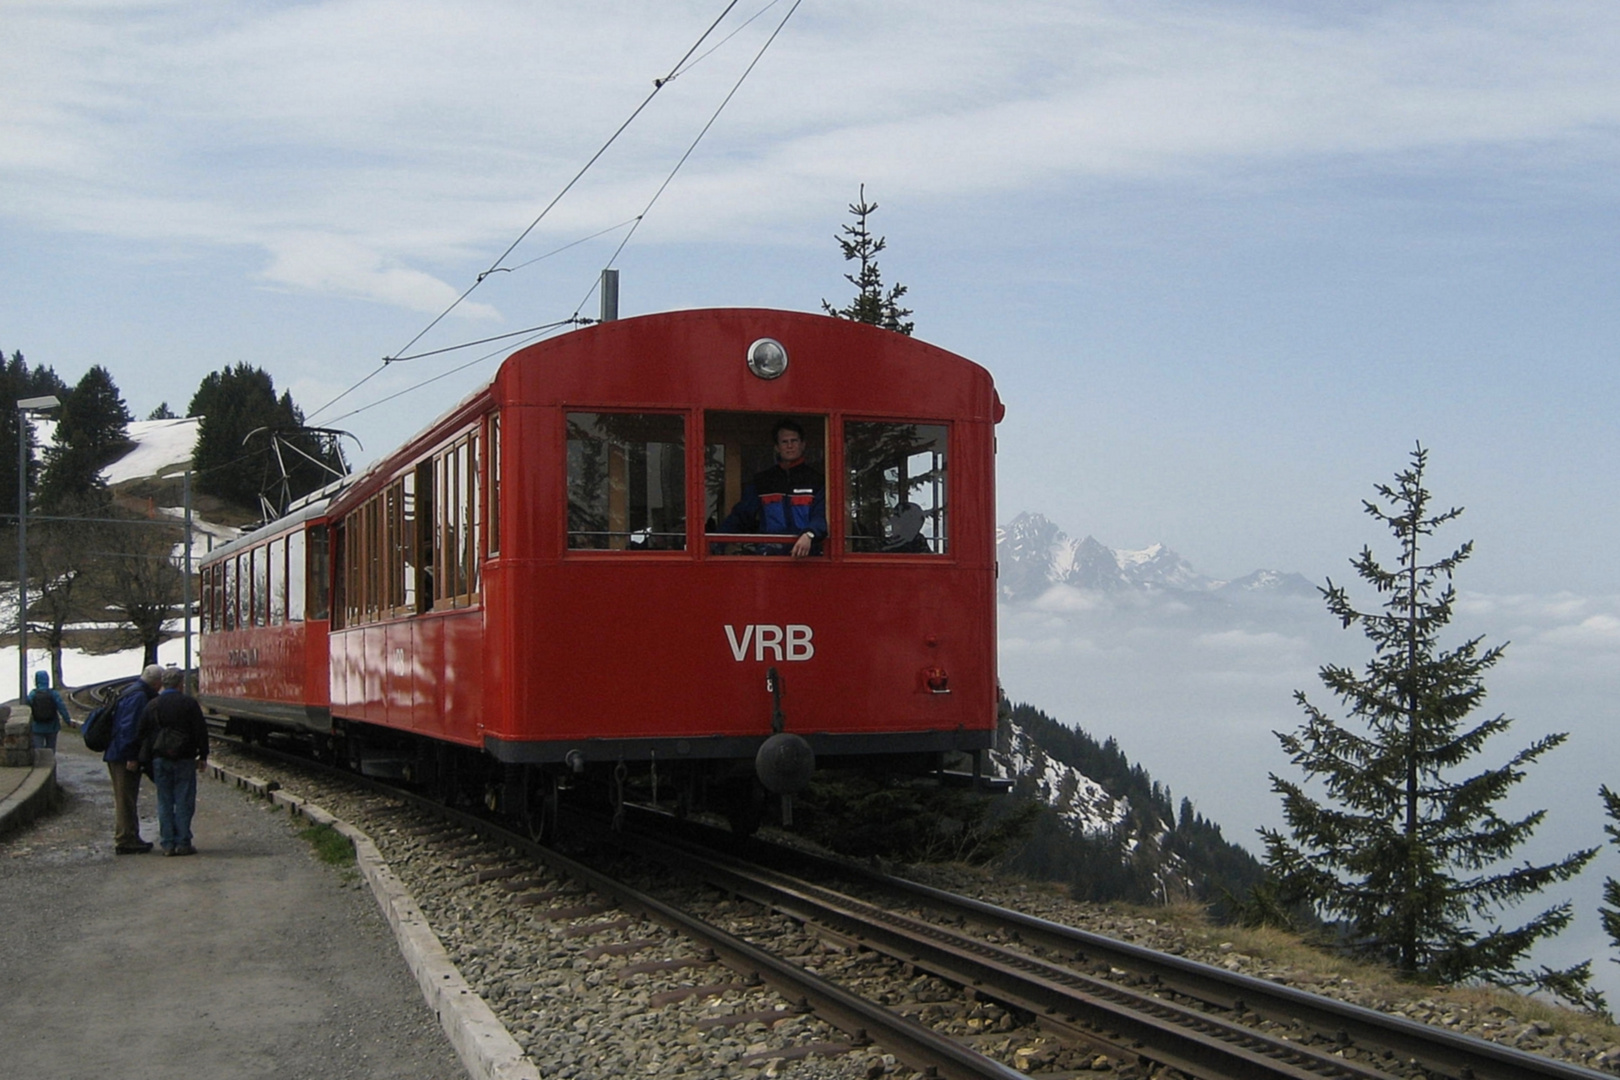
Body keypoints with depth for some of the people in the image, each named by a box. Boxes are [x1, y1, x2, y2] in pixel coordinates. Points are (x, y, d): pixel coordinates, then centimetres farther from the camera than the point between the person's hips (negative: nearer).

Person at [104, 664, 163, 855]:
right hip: (125, 758, -11)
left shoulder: (132, 693, 16)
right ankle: (125, 841, -3)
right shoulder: (139, 697, -17)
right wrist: (131, 757, -23)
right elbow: (130, 727, -23)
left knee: (124, 799, 16)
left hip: (117, 756, 11)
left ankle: (128, 839, 24)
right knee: (126, 799, -6)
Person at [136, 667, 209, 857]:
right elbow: (200, 731, -4)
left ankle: (168, 843, 4)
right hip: (184, 759, -3)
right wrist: (202, 756, 3)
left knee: (164, 802, 6)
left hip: (159, 759, 3)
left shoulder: (151, 705, 6)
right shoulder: (189, 703, -4)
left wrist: (146, 758, 14)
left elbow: (143, 733, 7)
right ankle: (182, 842, -2)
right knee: (184, 801, 0)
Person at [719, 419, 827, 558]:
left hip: (806, 556, -2)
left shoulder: (816, 479, 8)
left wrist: (808, 535, -27)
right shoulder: (762, 481, 19)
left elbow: (822, 516, -5)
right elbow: (740, 517, 17)